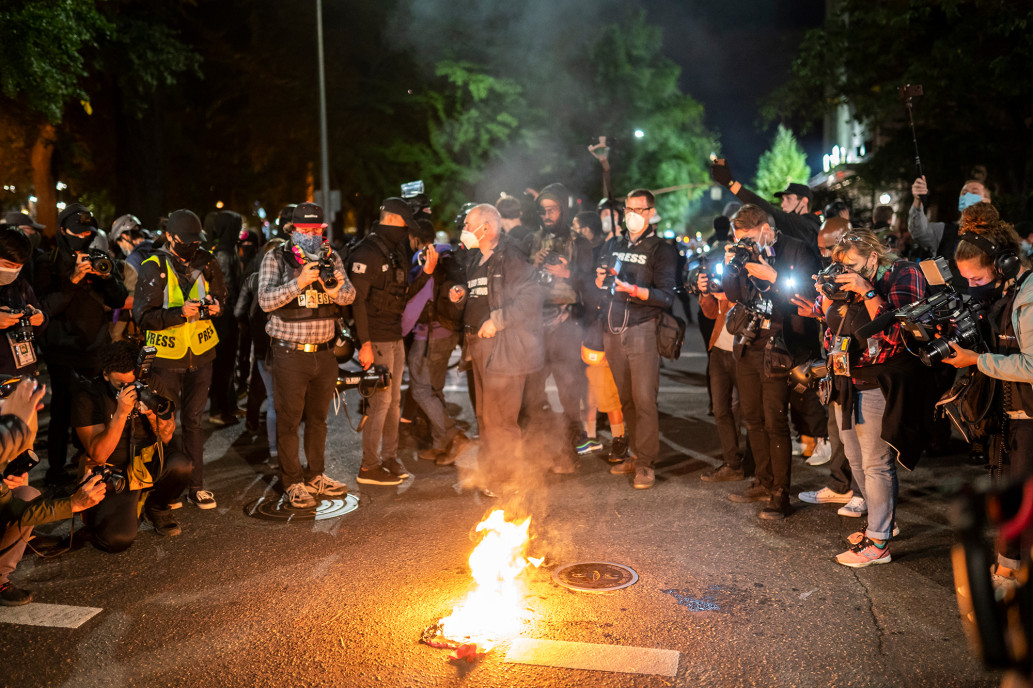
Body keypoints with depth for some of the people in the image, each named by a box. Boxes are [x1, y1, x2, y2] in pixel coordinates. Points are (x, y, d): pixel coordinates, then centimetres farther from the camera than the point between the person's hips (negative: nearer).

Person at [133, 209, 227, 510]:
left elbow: (221, 296, 15)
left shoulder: (206, 262, 1)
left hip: (201, 353, 4)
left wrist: (215, 306, -8)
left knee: (192, 421, 12)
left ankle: (196, 485, 20)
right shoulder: (154, 268, -12)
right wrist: (180, 313, -28)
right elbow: (142, 316, -16)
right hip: (166, 356, -3)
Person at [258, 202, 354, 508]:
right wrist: (299, 282, -27)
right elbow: (265, 300, -15)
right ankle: (293, 483, 14)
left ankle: (316, 476, 29)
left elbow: (350, 295, -1)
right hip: (289, 354, -4)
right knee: (289, 420, 2)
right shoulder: (276, 259, -5)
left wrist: (337, 291, -24)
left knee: (318, 418, 15)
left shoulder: (331, 258, 8)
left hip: (324, 353, 4)